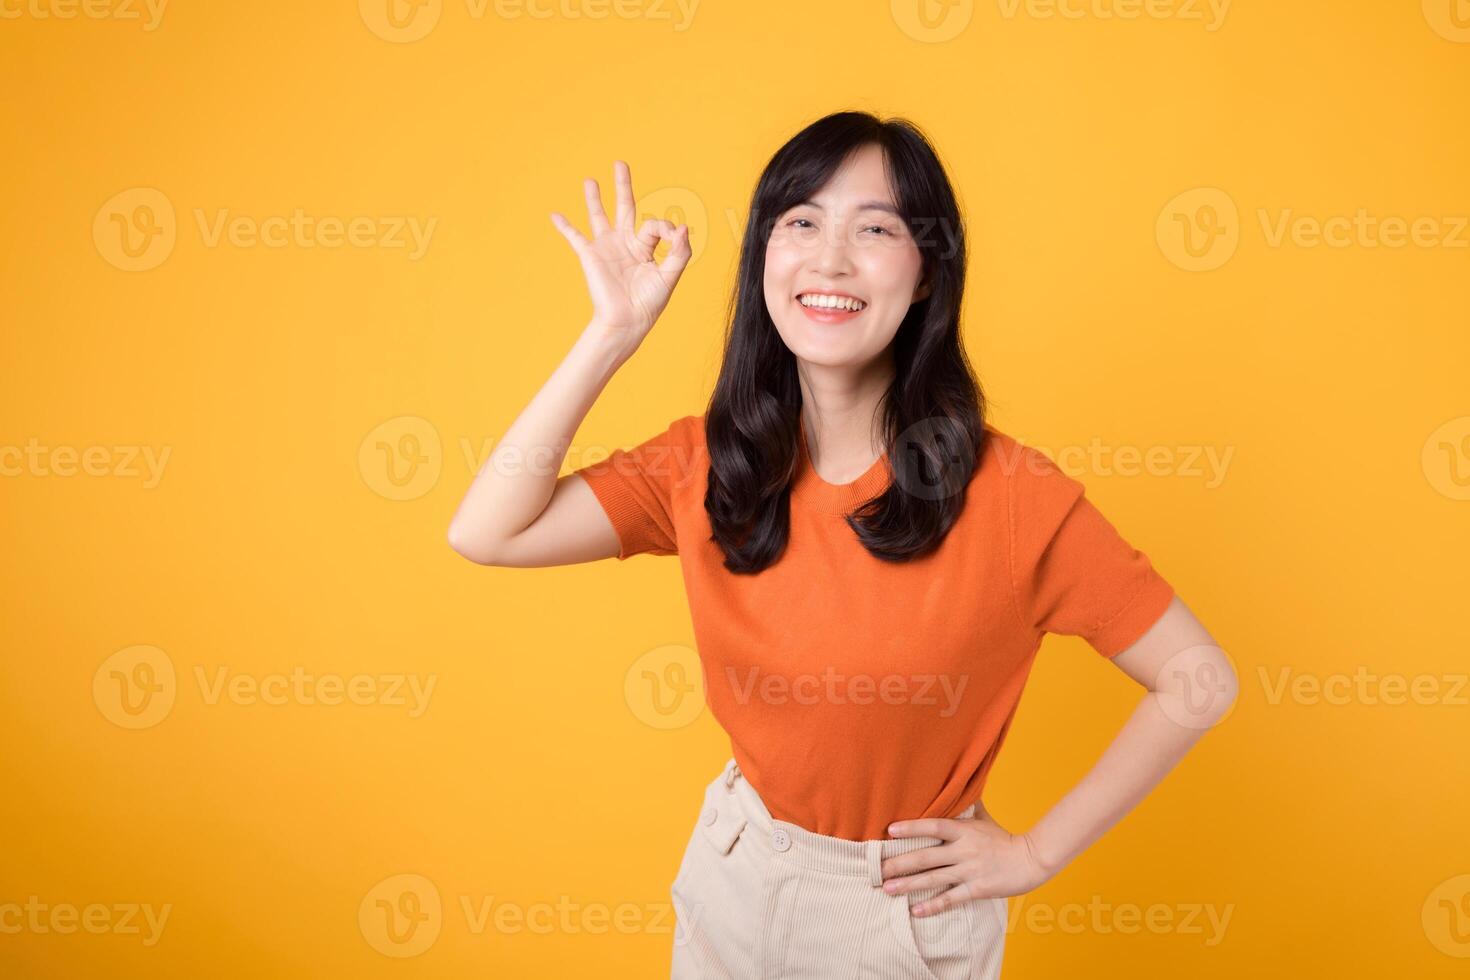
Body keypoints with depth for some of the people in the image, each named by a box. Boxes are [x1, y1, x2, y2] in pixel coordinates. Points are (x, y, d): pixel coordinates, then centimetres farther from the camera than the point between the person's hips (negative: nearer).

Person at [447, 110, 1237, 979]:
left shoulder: (1009, 494, -22)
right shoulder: (710, 463, -11)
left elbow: (1201, 681, -15)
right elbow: (486, 533, -18)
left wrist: (1036, 852, -12)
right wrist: (614, 334, -20)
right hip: (734, 883, 3)